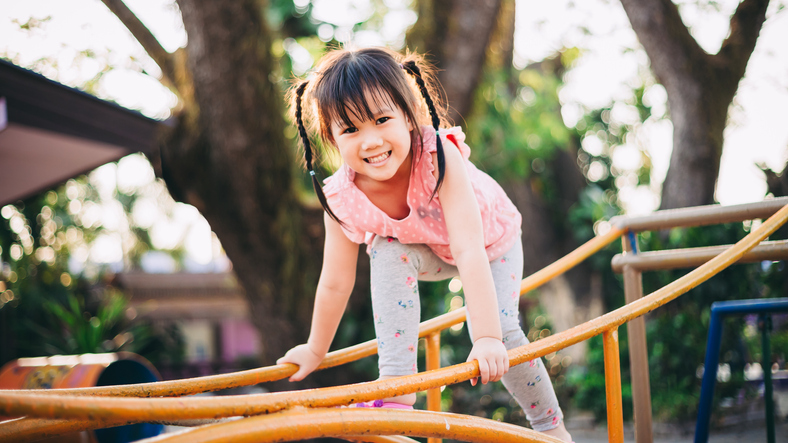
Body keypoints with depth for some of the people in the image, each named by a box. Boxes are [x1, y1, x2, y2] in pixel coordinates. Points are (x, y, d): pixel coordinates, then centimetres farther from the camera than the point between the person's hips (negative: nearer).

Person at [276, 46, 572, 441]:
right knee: (387, 253, -30)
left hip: (492, 243, -2)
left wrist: (487, 337, -51)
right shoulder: (341, 200, -30)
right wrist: (316, 350, -5)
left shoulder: (440, 158, -41)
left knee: (501, 331, -17)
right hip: (426, 249, 2)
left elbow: (470, 251, -46)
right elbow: (335, 283, -15)